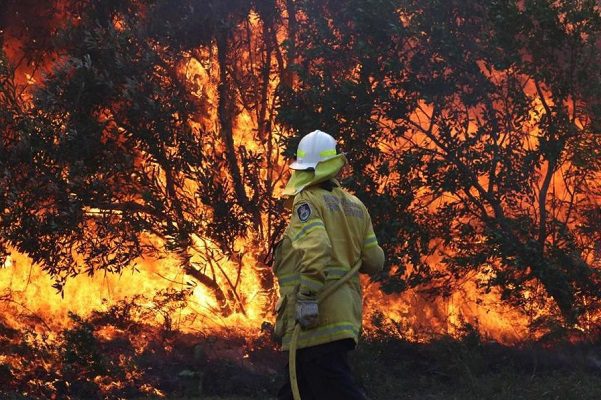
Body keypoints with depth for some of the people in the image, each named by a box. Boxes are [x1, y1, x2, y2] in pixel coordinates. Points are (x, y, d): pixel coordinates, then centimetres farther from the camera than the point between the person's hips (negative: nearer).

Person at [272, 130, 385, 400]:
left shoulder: (307, 200, -5)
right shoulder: (355, 206, 17)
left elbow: (315, 247, -23)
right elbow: (374, 262, 15)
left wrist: (308, 296, -26)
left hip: (317, 315, -9)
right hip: (345, 313, 9)